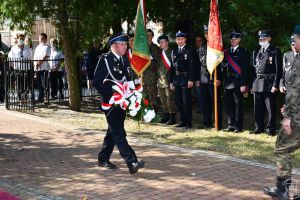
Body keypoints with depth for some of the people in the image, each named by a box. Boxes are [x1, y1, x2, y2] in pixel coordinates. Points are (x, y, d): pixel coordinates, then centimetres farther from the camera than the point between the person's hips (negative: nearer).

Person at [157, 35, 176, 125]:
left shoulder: (171, 52, -6)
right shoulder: (160, 53, 16)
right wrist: (158, 77, 12)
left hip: (168, 79, -7)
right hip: (161, 79, 7)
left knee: (170, 99, -6)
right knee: (163, 100, 11)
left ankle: (172, 118, -1)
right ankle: (165, 116, 19)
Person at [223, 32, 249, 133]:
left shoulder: (243, 52, -1)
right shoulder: (226, 52, 14)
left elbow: (245, 69, -6)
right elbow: (224, 67, 14)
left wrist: (243, 84, -12)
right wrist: (224, 80, 2)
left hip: (238, 82, -5)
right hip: (228, 82, 5)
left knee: (238, 105, -1)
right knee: (229, 105, 9)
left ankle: (238, 126, 5)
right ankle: (231, 125, 18)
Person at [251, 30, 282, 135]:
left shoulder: (275, 51, -3)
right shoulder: (256, 51, 14)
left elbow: (279, 70, -8)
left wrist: (275, 85, -14)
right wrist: (252, 84, 9)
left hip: (269, 83, -5)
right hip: (257, 83, 5)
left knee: (270, 108, 0)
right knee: (258, 108, 9)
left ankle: (271, 129, 8)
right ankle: (259, 128, 18)